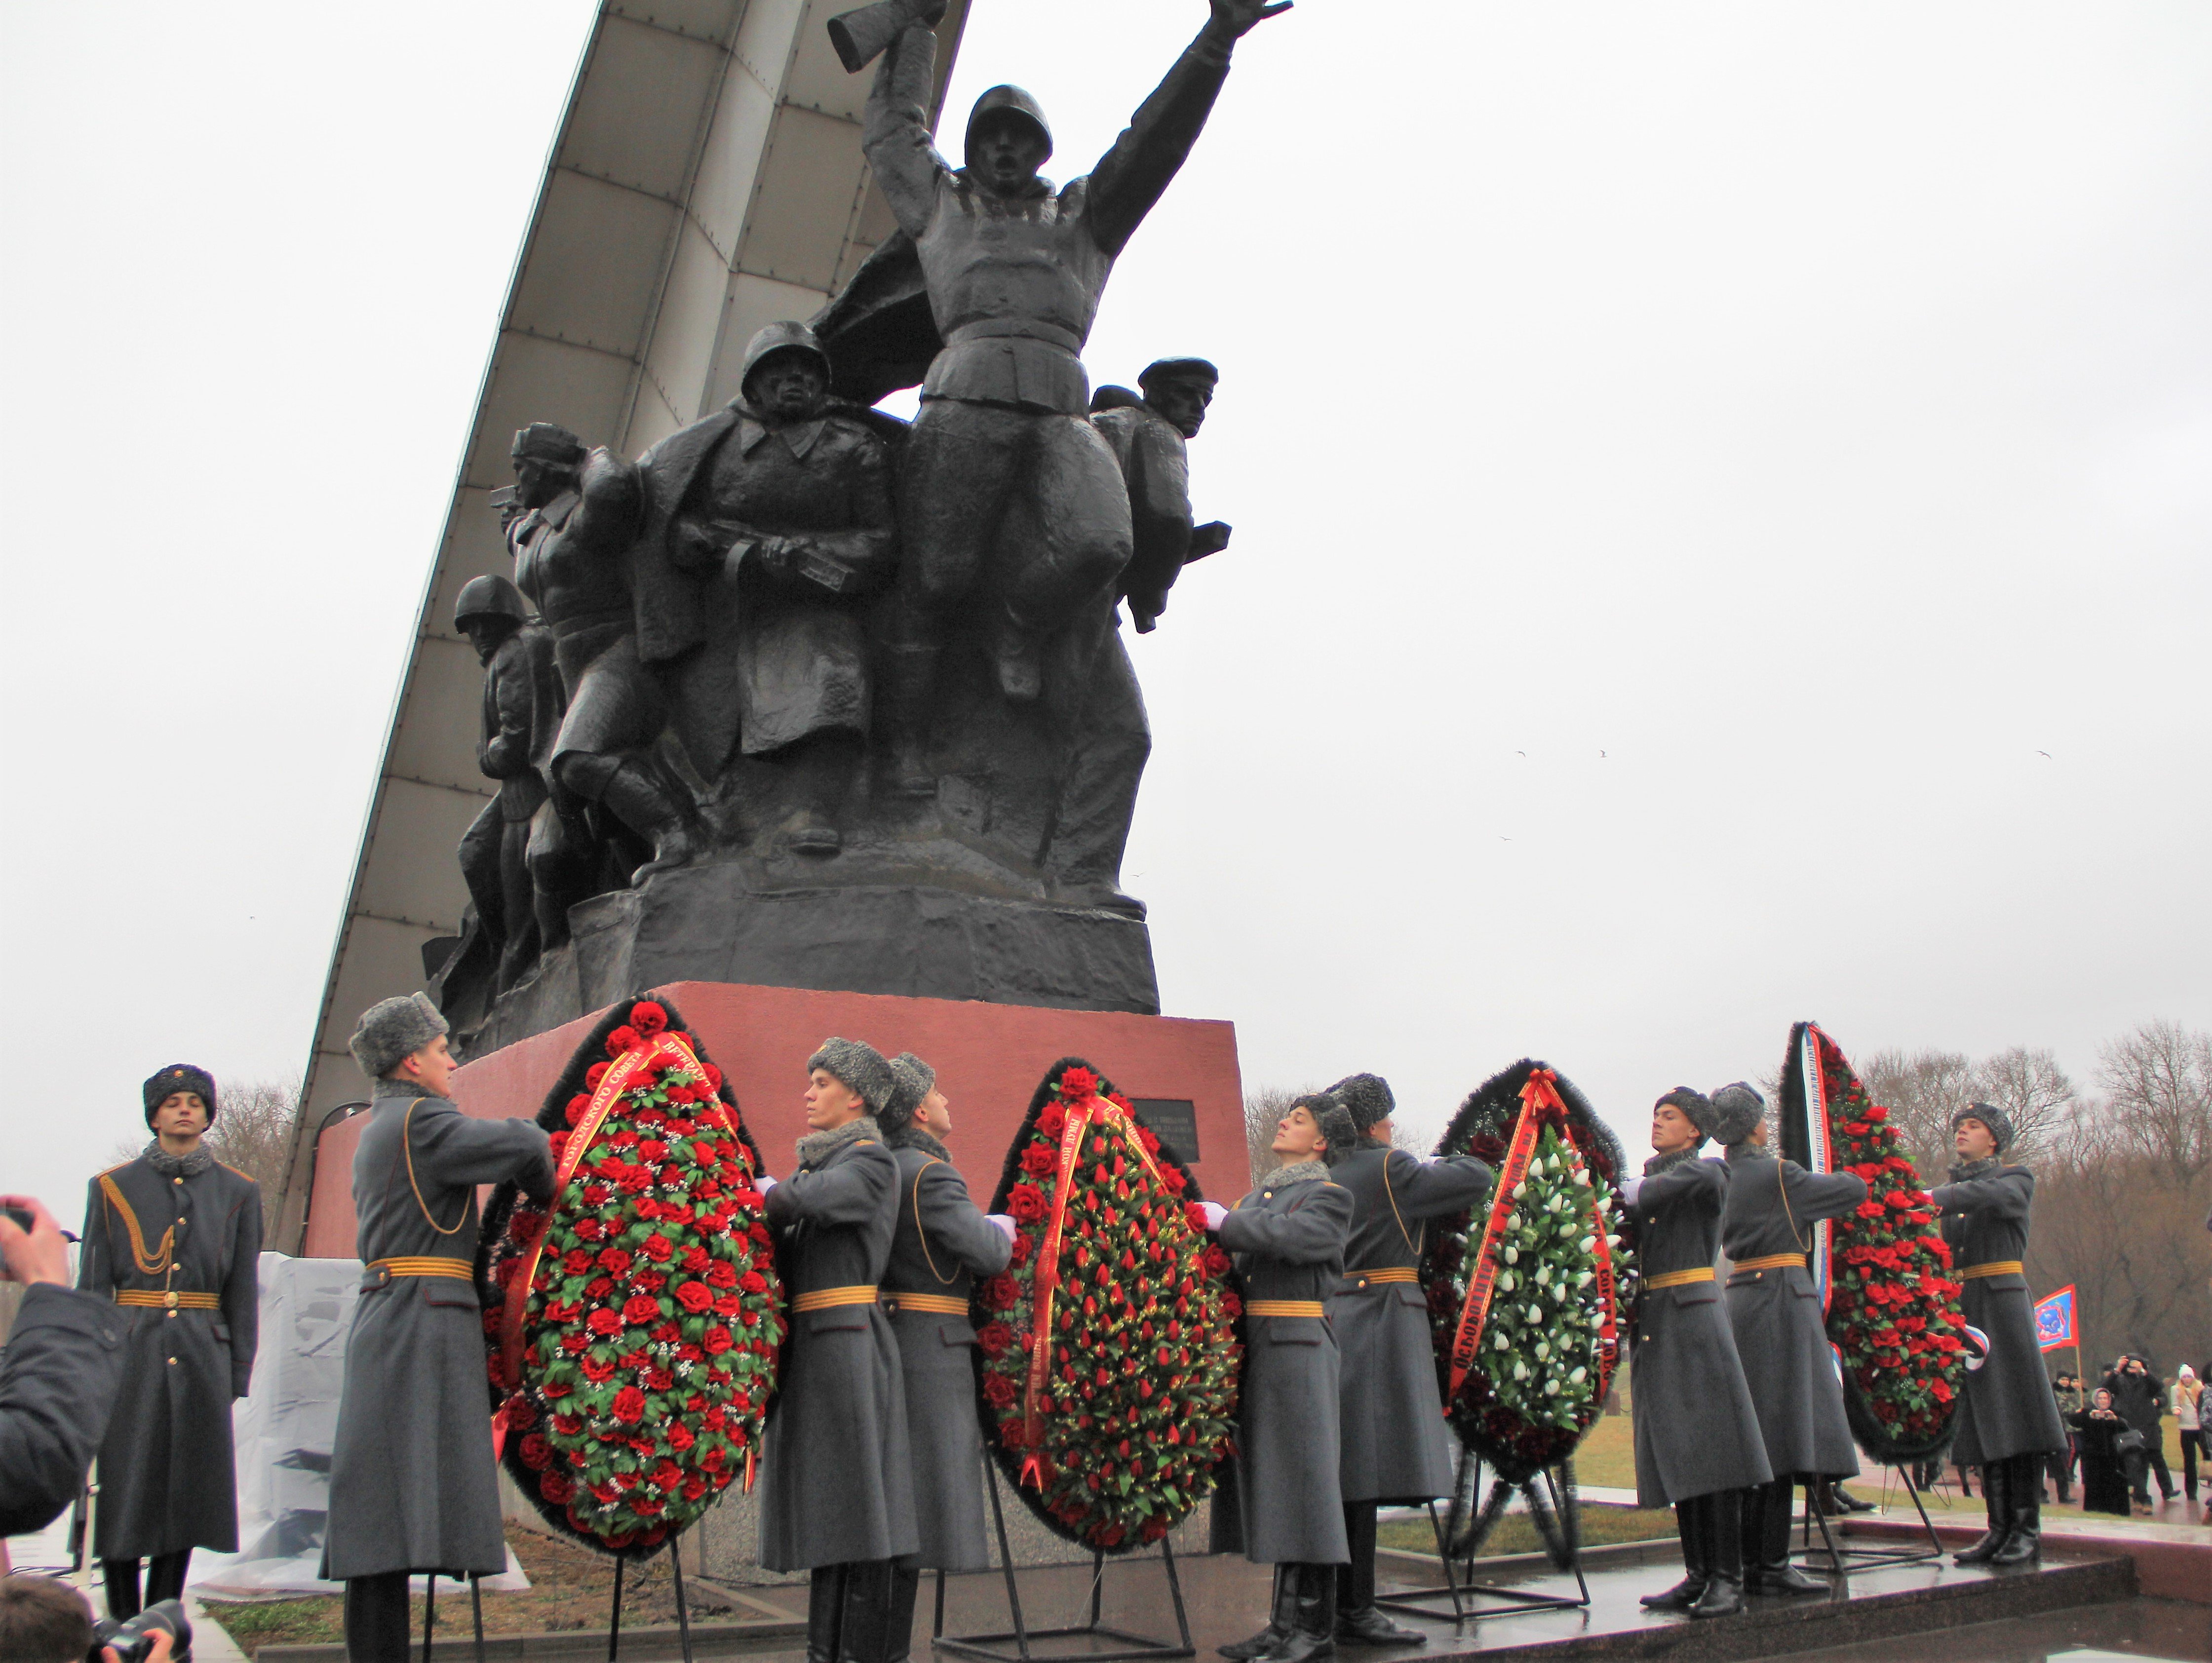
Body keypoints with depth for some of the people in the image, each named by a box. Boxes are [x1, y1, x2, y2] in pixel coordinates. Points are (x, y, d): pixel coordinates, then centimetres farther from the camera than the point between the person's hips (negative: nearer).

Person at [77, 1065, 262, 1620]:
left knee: (187, 1492, 5)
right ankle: (123, 1630, 15)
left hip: (202, 1359, 1)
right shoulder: (112, 1188, 5)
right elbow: (92, 1287, 4)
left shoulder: (238, 1193, 7)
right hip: (132, 1358, -1)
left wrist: (238, 1374, 3)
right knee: (124, 1491, 1)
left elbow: (243, 1291, 7)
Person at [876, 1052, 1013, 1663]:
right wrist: (1000, 1229, 3)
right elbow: (988, 1255, -15)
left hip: (884, 1345, 9)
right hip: (929, 1353, -9)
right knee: (914, 1504, -4)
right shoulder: (931, 1175, -14)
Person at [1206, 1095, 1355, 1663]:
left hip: (1298, 1344, -7)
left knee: (1301, 1474, -4)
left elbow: (1295, 1238, -19)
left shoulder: (1329, 1196, 0)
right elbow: (1235, 1265, 15)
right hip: (1253, 1346, 7)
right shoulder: (1256, 1198, 21)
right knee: (1270, 1481, 9)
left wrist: (1227, 1223, -13)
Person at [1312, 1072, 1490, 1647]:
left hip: (1330, 1320, 8)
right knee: (1366, 1471, -5)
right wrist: (1443, 1163, 12)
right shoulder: (1390, 1168, -9)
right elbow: (1478, 1179, -8)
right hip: (1379, 1325, -8)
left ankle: (1332, 1604, 19)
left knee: (1344, 1474, 12)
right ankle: (1355, 1611, -2)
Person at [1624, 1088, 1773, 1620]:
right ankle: (1697, 1574, 13)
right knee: (1675, 1452, 7)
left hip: (1694, 1317, -6)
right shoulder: (1646, 1183, 18)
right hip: (1651, 1327, 6)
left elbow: (1696, 1178, -22)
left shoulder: (1709, 1173, 1)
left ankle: (1728, 1579, -3)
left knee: (1711, 1447, -6)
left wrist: (1635, 1191, -12)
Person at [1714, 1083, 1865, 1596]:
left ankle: (1752, 1563, 14)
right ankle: (1773, 1566, -5)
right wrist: (1825, 1181, 17)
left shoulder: (1722, 1178, 11)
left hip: (1741, 1298, 8)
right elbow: (1856, 1189, -2)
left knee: (1755, 1436, 11)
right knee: (1785, 1434, -6)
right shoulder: (1778, 1174, -10)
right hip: (1782, 1299, -8)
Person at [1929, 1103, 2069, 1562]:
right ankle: (1999, 1528, 8)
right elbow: (1947, 1251, 14)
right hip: (1962, 1309, 5)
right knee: (1983, 1421, 5)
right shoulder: (1954, 1188, 20)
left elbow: (1992, 1194, -19)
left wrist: (1937, 1197, -30)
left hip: (2002, 1301, -5)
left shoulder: (2016, 1179, 5)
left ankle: (2027, 1528, -1)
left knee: (2015, 1413, -6)